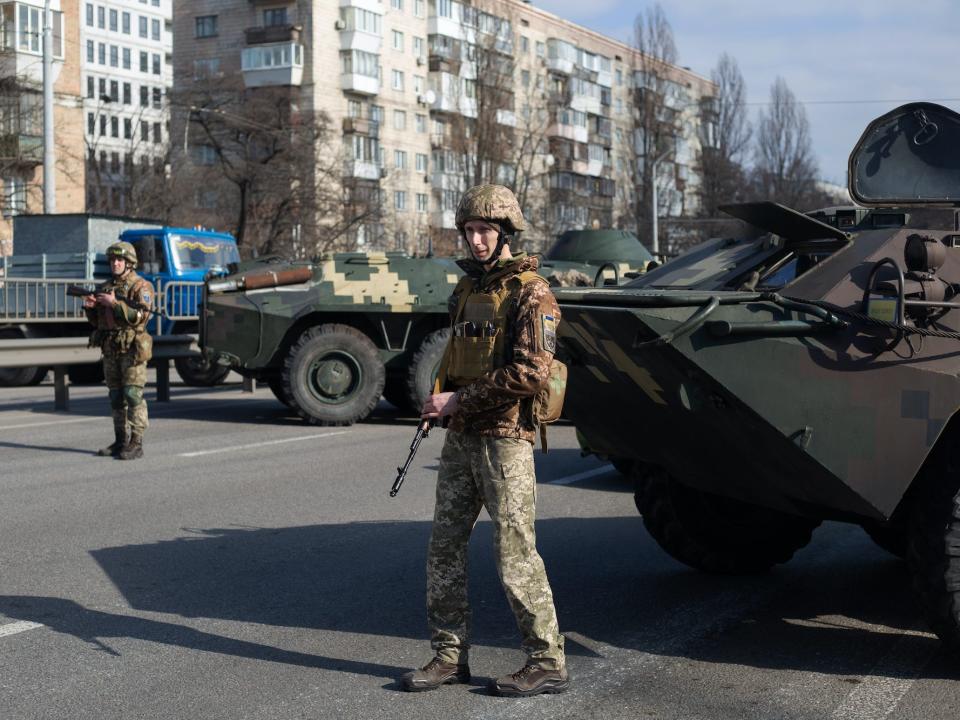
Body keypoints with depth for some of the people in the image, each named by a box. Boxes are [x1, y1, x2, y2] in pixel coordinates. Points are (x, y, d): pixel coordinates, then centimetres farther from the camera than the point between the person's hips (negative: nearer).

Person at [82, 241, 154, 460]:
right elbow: (96, 321, 18)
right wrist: (90, 307, -3)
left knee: (133, 396, -10)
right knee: (116, 398, 9)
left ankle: (136, 444, -10)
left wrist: (115, 303, -23)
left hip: (132, 349, -7)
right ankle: (121, 441, 14)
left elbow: (140, 316, -19)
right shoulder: (104, 288, 14)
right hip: (110, 350, 7)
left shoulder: (140, 287, -5)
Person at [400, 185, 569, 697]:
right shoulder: (468, 287, 15)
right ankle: (450, 656, 18)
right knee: (444, 545, 8)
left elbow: (530, 374, -20)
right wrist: (440, 399, 7)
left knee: (515, 554, -4)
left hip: (504, 438, -8)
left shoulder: (529, 293, -11)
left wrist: (459, 400, -16)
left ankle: (547, 663, 6)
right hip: (460, 438, 8)